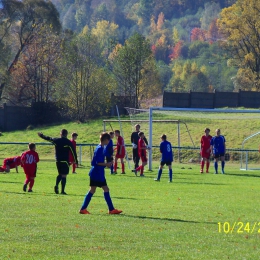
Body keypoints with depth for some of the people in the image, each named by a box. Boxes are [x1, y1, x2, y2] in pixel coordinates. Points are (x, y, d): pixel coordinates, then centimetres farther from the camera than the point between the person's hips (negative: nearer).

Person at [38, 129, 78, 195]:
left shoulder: (56, 140, 4)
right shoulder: (68, 142, -5)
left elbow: (48, 138, 21)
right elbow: (73, 152, -4)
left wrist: (41, 136, 40)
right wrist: (76, 161, 3)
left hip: (58, 161, 4)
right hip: (65, 161, -4)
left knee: (60, 174, 20)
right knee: (64, 175, -2)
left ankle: (56, 185, -4)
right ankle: (62, 191, -5)